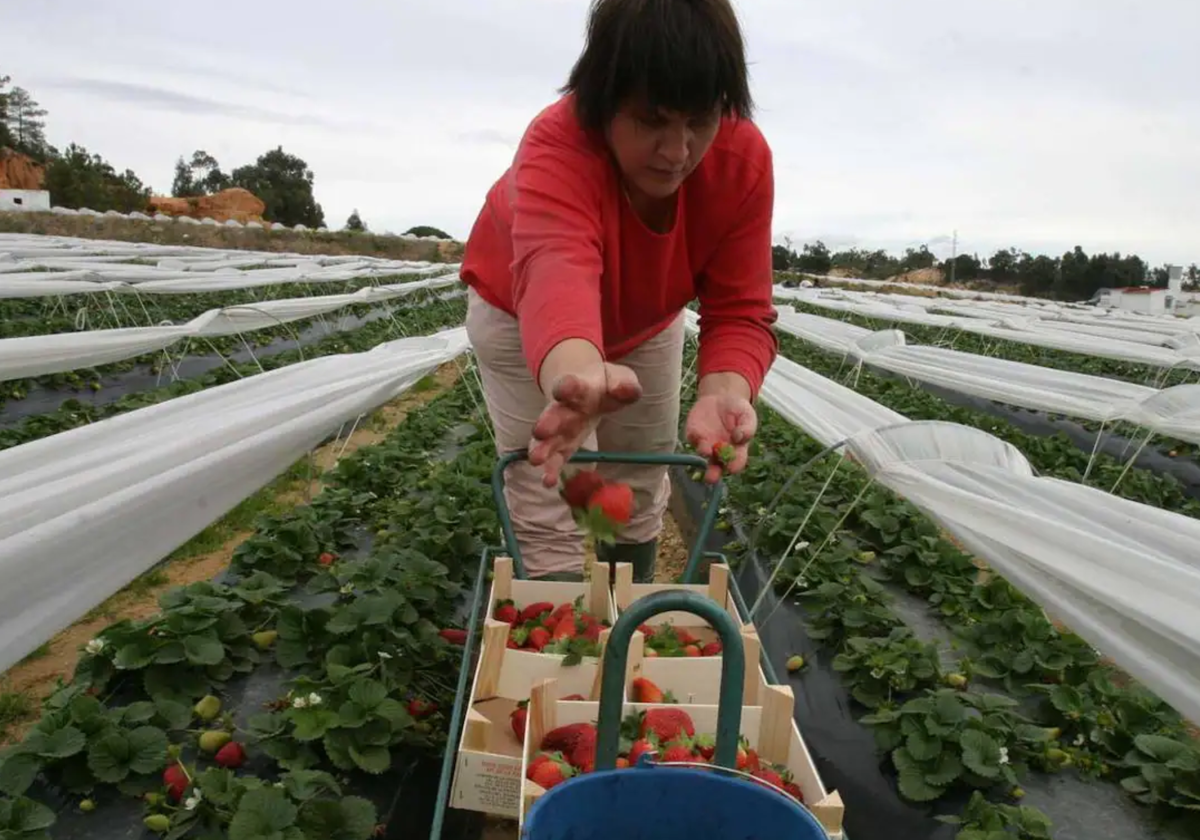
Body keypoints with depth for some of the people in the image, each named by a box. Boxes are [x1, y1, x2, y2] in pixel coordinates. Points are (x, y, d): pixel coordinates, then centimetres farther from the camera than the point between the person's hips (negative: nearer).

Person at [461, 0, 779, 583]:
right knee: (546, 515, -10)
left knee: (640, 496, 13)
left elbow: (740, 313, -30)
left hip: (645, 317, 4)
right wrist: (576, 375, -81)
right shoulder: (557, 142, -40)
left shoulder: (744, 159, -28)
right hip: (521, 311, -3)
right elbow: (556, 267, -60)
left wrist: (724, 394, -52)